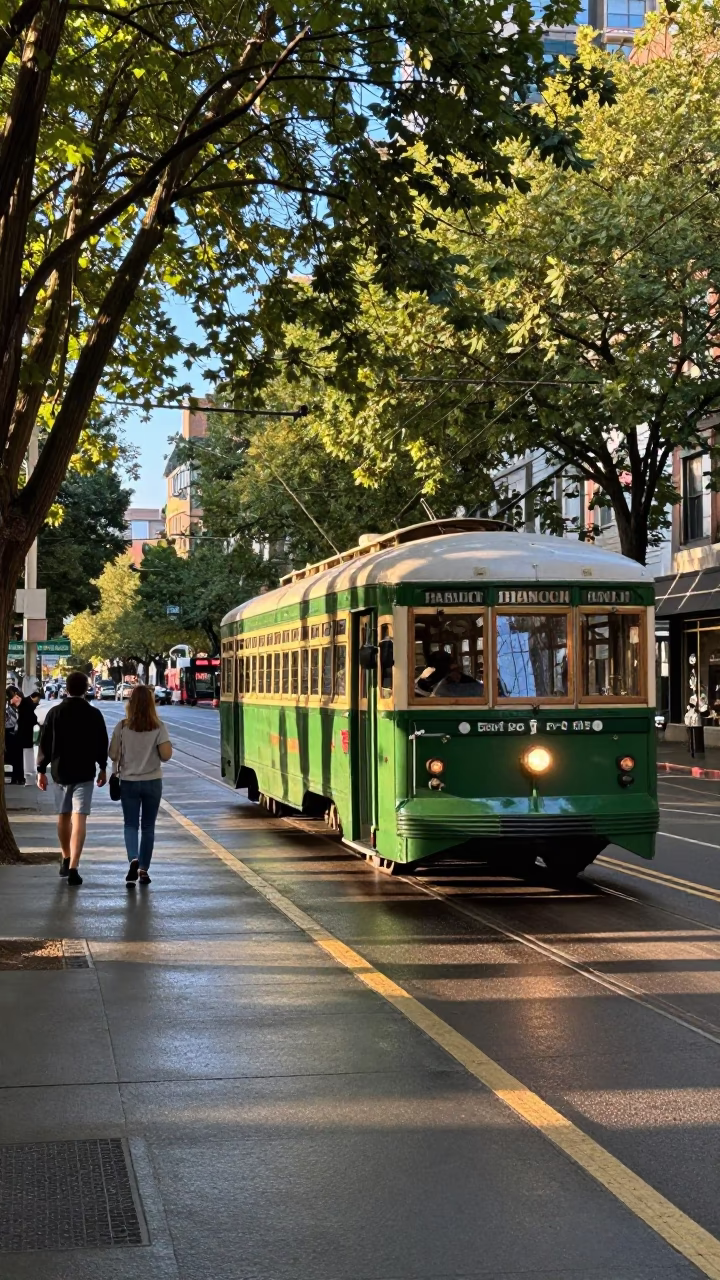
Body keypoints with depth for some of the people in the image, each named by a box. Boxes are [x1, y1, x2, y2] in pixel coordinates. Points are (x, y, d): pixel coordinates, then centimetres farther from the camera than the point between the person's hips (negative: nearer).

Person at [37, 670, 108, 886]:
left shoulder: (55, 713, -3)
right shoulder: (94, 714, -5)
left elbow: (45, 743, -2)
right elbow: (102, 744, 1)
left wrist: (41, 770, 6)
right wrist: (103, 768, 15)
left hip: (60, 771, 2)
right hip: (84, 773, -2)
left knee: (63, 816, 20)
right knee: (79, 819, -7)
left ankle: (65, 860, 34)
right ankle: (73, 868, -17)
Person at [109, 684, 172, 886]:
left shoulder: (122, 727, -8)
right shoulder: (158, 727, -9)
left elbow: (113, 755, -6)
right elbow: (166, 754, -13)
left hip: (129, 782, -1)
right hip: (153, 782, 1)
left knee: (131, 824, 6)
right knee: (148, 826, 13)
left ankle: (133, 860, -18)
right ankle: (143, 869, 15)